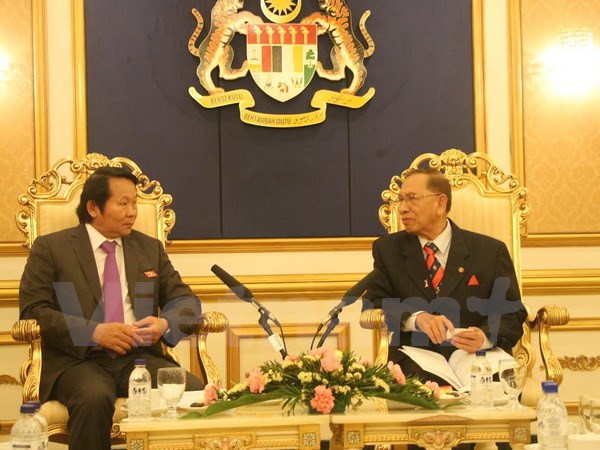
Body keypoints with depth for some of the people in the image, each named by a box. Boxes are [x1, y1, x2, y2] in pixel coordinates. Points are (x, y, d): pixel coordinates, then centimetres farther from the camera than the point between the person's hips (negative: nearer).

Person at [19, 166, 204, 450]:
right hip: (79, 359, -3)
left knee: (196, 393, -26)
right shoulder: (50, 248, 6)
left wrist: (165, 323, -9)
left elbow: (186, 301, 16)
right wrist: (94, 332, -17)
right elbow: (33, 311, -4)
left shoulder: (150, 248, 18)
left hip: (141, 357, 3)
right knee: (94, 399, -38)